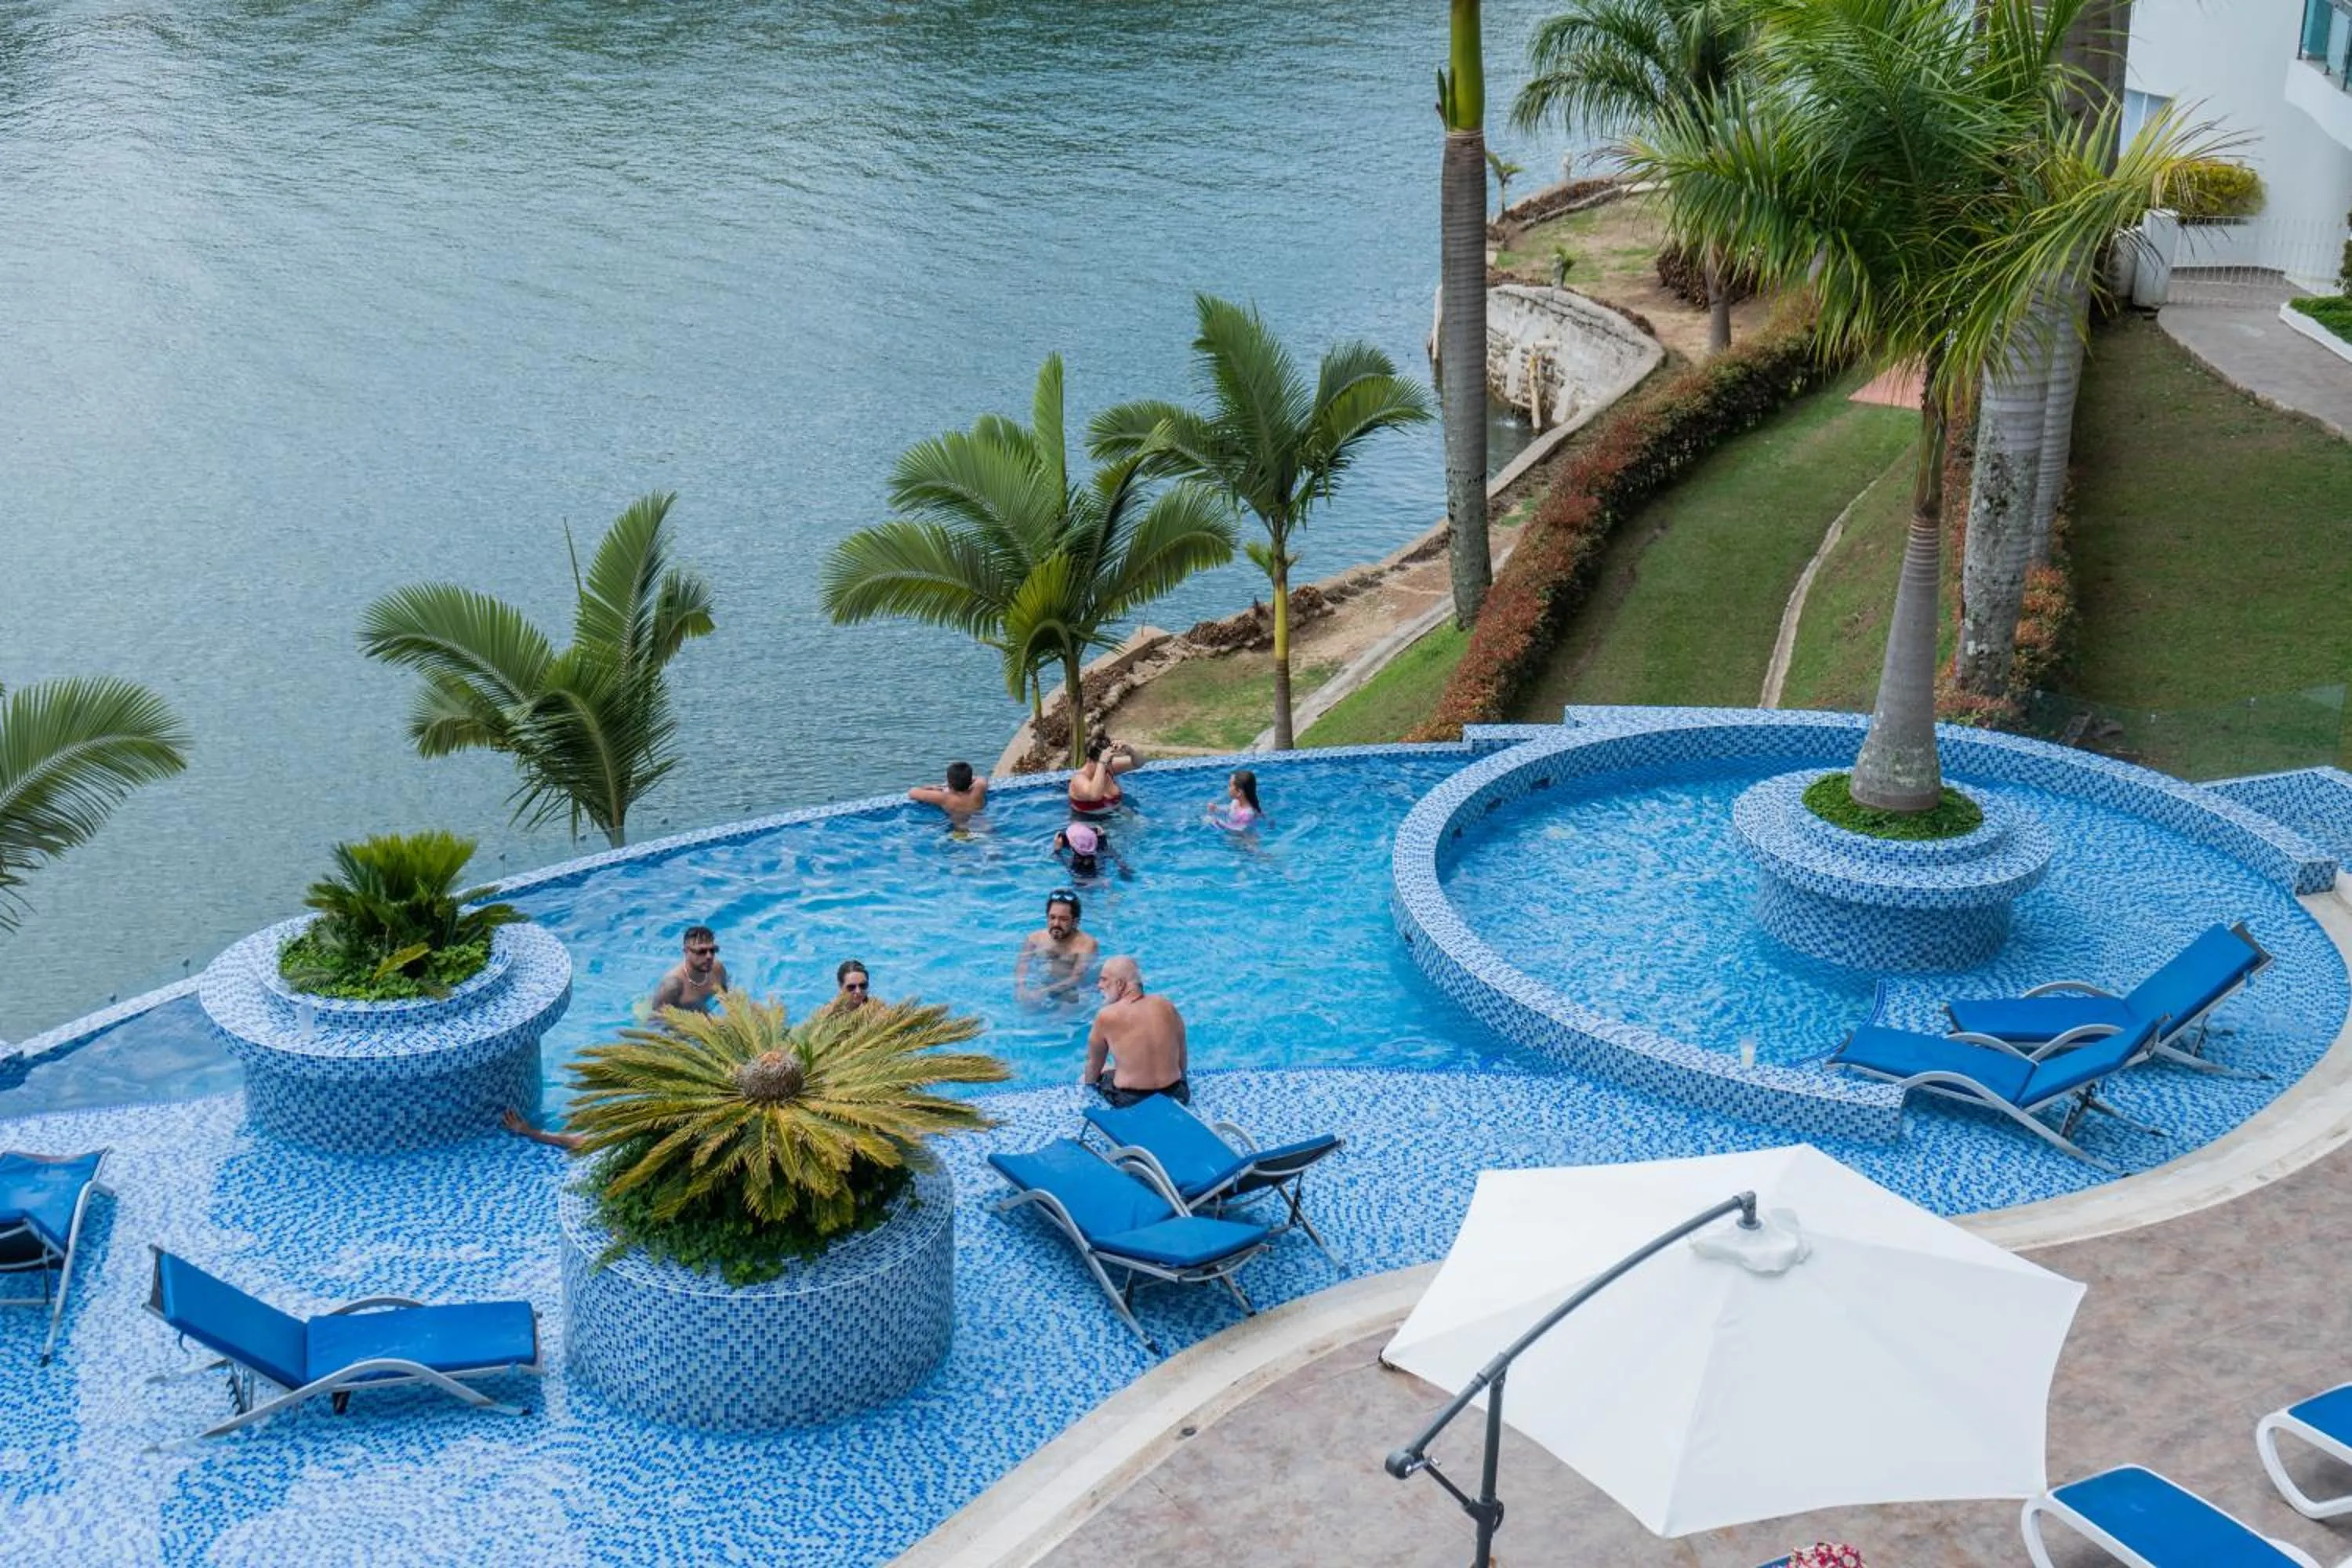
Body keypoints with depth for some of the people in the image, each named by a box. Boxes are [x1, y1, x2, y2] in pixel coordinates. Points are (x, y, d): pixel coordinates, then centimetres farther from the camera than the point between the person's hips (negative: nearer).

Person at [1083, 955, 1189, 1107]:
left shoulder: (1106, 1016, -11)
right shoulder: (1167, 1006, -1)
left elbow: (1094, 1063, 3)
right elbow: (1182, 1056, 10)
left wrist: (1088, 1082, 24)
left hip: (1130, 1101, -4)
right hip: (1174, 1095, 4)